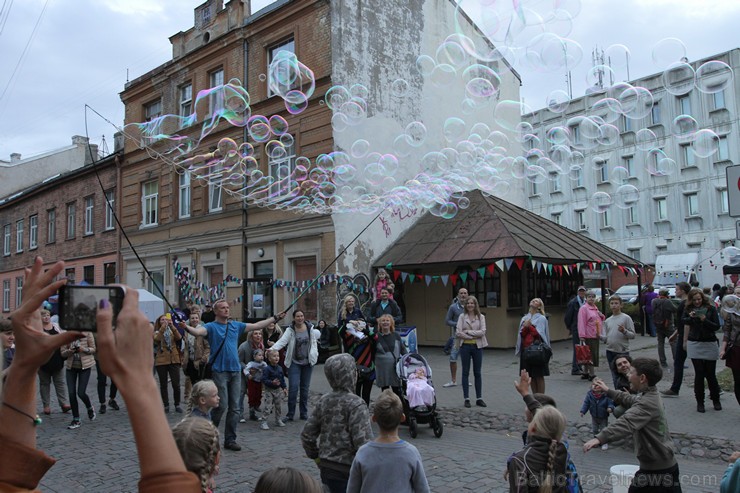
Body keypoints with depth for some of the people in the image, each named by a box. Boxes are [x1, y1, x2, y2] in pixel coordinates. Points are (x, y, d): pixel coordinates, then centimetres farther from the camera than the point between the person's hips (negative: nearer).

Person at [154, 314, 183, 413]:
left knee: (176, 384, -2)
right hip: (161, 361, -1)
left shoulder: (172, 331, 11)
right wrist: (163, 327, -27)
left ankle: (177, 404, 12)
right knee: (163, 384, 5)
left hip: (174, 360, 1)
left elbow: (179, 337, -11)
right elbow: (156, 339, -17)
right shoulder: (157, 332, 6)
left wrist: (172, 326, -22)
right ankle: (165, 405, 15)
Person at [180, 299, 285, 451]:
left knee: (234, 408, 7)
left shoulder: (236, 325, 12)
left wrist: (275, 318, 16)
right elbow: (198, 331, -23)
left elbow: (257, 326, 16)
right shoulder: (211, 326, -3)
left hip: (235, 371, 5)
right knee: (221, 405, -6)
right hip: (220, 371, -5)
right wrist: (186, 327, -43)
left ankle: (230, 439, 17)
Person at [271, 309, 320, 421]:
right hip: (294, 362, -3)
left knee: (305, 388, 10)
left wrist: (315, 354, 7)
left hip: (308, 362, 3)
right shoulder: (290, 330, -9)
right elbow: (282, 341, -23)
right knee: (293, 387, -11)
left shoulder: (310, 328, 1)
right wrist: (272, 349, -40)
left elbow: (314, 341, 13)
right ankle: (290, 413, 1)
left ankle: (304, 413, 20)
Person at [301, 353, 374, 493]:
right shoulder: (356, 404, -18)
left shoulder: (324, 401, 2)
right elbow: (363, 442, -22)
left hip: (326, 469, 7)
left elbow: (307, 435, 8)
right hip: (348, 471, -7)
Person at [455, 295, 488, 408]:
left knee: (477, 373, 8)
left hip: (477, 346, 1)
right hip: (465, 346, 0)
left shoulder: (481, 317, 2)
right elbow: (458, 333, -9)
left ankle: (479, 398, 16)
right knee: (466, 372, 6)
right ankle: (466, 399, 12)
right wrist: (473, 336, -13)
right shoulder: (462, 317, 1)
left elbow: (482, 332, -10)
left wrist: (468, 331, -13)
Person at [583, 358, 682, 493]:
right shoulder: (650, 396, 7)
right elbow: (630, 399, 29)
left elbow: (626, 423, -43)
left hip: (656, 468, -10)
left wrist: (600, 438, -55)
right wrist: (608, 391, 34)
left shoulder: (648, 402, -26)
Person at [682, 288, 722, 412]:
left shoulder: (711, 309, -2)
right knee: (699, 374, 1)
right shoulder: (688, 309, 3)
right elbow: (683, 321, -10)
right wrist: (690, 317, -27)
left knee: (711, 373, 5)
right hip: (694, 344, 1)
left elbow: (717, 326, -6)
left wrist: (704, 319, -20)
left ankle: (716, 400, 24)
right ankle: (700, 402, 11)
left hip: (710, 344, -1)